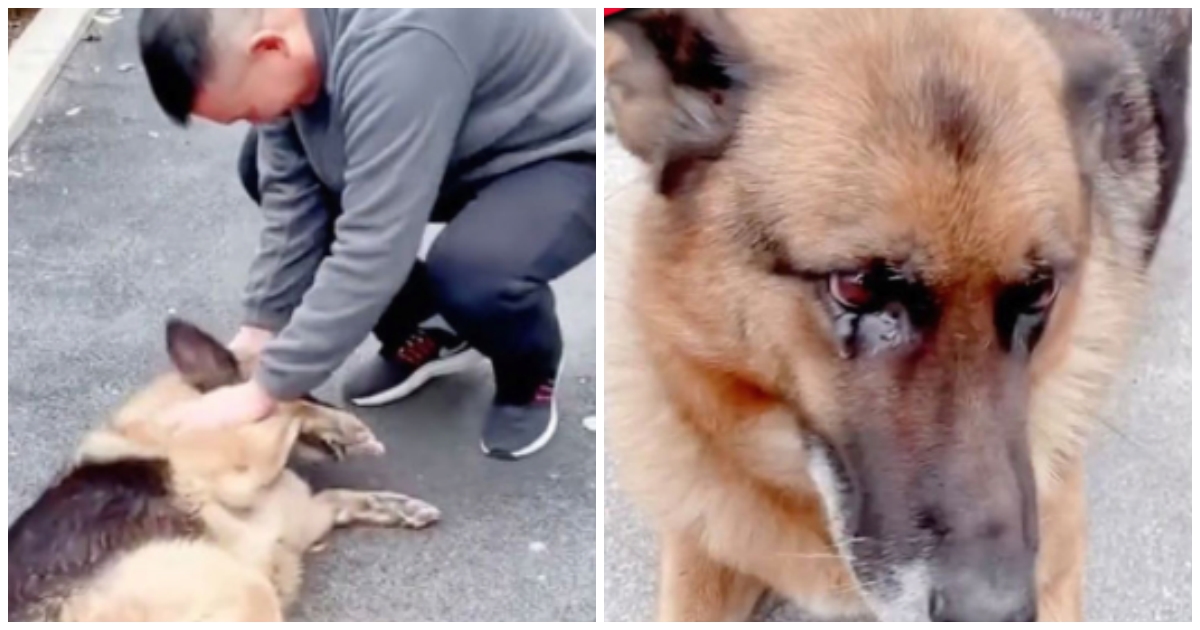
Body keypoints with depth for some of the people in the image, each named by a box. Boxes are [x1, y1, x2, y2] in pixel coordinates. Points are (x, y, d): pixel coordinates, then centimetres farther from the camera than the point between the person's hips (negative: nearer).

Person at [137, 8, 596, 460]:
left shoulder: (396, 45, -37)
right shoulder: (281, 31, -11)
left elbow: (373, 248, -37)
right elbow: (292, 193, -6)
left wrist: (265, 390, -30)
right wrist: (259, 330, -8)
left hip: (566, 156, -8)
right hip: (470, 149, 8)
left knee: (472, 276, -36)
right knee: (264, 167, 2)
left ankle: (530, 372, 0)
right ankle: (422, 333, 12)